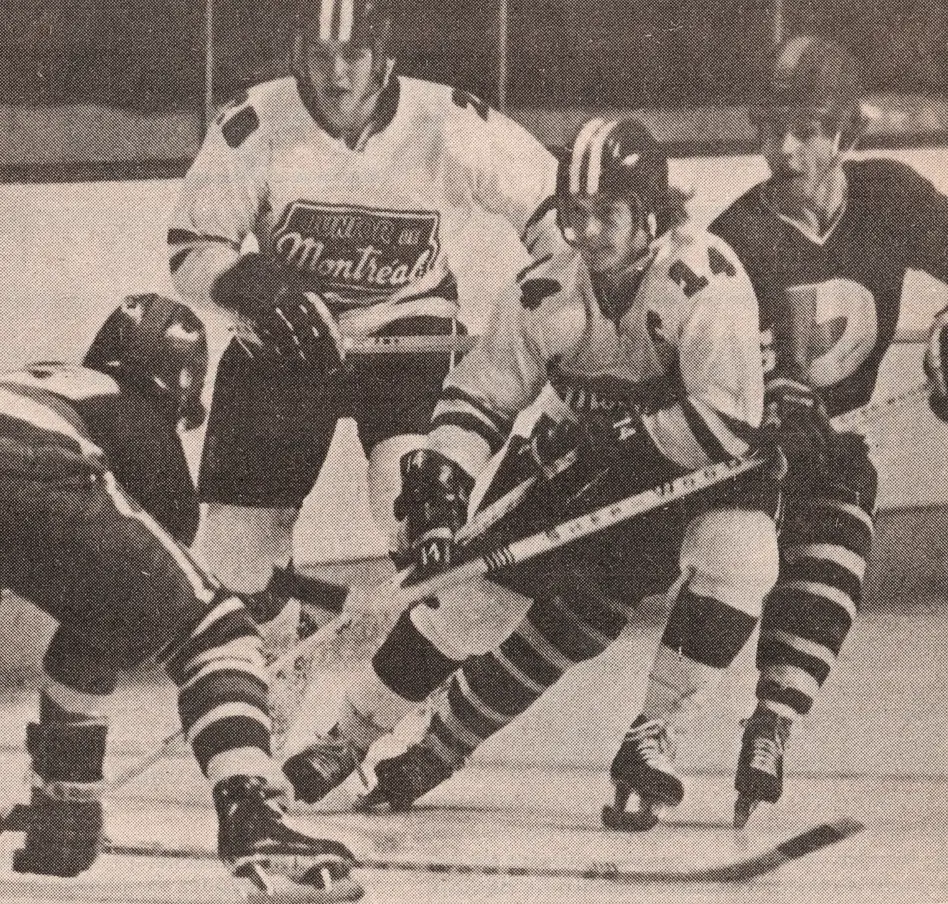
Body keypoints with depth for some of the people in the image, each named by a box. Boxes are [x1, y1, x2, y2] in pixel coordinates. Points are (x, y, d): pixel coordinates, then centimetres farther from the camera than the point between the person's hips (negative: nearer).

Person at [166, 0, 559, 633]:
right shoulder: (255, 125, -15)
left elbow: (549, 200, -4)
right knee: (235, 564, -4)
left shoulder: (449, 124, -17)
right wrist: (249, 284, -27)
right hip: (284, 340, 1)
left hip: (408, 327, -1)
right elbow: (192, 249, -8)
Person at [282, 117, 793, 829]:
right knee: (466, 584, -3)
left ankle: (650, 736, -15)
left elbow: (730, 425, -32)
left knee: (738, 555, -34)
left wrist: (615, 431, -30)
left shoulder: (706, 279, -29)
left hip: (695, 470, -4)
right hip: (587, 471, 4)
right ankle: (350, 740, 18)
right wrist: (440, 484, -20)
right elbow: (479, 396, -5)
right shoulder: (549, 291, -14)